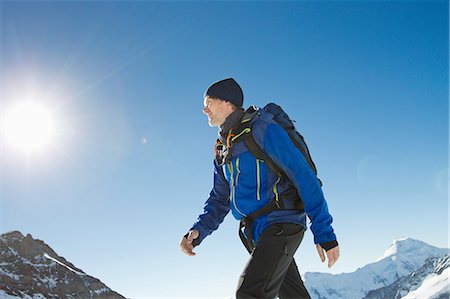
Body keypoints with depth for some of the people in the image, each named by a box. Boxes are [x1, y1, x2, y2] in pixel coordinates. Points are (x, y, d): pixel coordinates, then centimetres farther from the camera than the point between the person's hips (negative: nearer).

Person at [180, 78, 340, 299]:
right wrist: (199, 230, 0)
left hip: (282, 224, -8)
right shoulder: (222, 151, 16)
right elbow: (220, 199, 20)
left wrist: (323, 231, -19)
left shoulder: (262, 129, -9)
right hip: (256, 234, 8)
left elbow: (303, 176, -14)